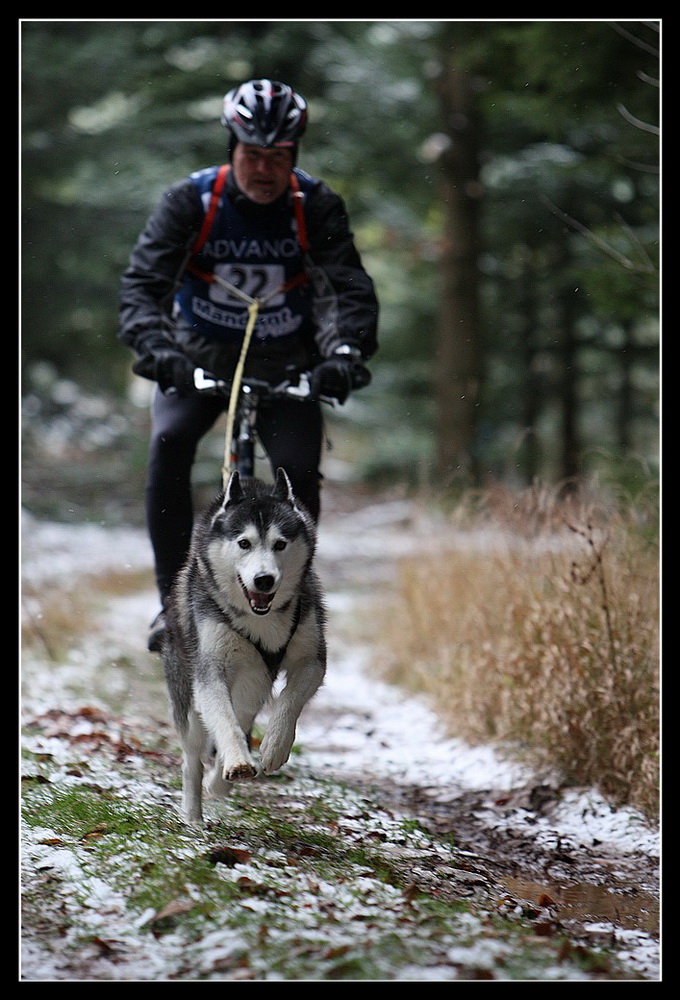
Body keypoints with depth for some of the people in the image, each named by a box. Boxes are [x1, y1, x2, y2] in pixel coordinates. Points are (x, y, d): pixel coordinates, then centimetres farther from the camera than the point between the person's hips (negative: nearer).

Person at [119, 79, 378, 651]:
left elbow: (349, 287, -22)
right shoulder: (191, 201, -15)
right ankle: (172, 599, -18)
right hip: (199, 357, 0)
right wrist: (155, 346, -42)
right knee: (170, 443, -27)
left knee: (298, 470, -20)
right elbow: (144, 281, -23)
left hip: (285, 365, 1)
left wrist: (346, 350, -42)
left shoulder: (317, 207, -14)